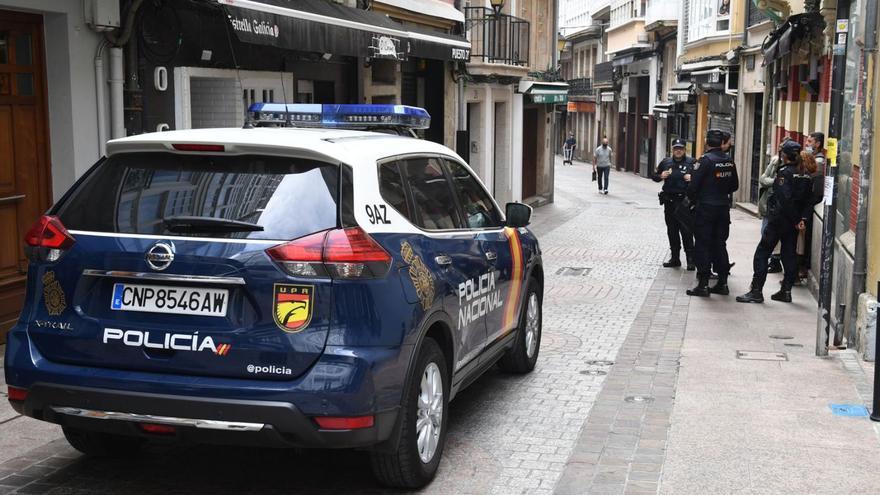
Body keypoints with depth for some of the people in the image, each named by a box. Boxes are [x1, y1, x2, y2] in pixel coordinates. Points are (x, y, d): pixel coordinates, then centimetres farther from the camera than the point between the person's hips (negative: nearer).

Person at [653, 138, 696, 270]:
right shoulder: (666, 162, 10)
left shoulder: (691, 162, -2)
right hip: (669, 201, 5)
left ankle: (690, 259, -1)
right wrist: (660, 176, -2)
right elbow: (654, 176, 18)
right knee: (672, 231, 12)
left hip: (685, 201, -5)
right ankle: (675, 258, 22)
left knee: (686, 231, -8)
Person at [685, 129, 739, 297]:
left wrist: (692, 199, 3)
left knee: (703, 245, -1)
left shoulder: (705, 160, -14)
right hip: (723, 208, 6)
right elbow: (734, 186, 14)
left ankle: (703, 285, -1)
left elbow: (693, 185, -15)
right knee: (720, 245, 12)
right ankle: (722, 283, 15)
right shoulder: (730, 162, 5)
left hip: (705, 208, -6)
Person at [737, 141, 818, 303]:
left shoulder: (784, 172, -14)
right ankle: (786, 291, 15)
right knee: (789, 254, 12)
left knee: (762, 252, -2)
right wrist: (803, 219, -2)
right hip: (793, 223, 7)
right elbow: (809, 200, 4)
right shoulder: (806, 176, 8)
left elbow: (784, 198, -21)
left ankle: (756, 291, -5)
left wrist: (795, 220, -14)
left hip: (778, 219, -7)